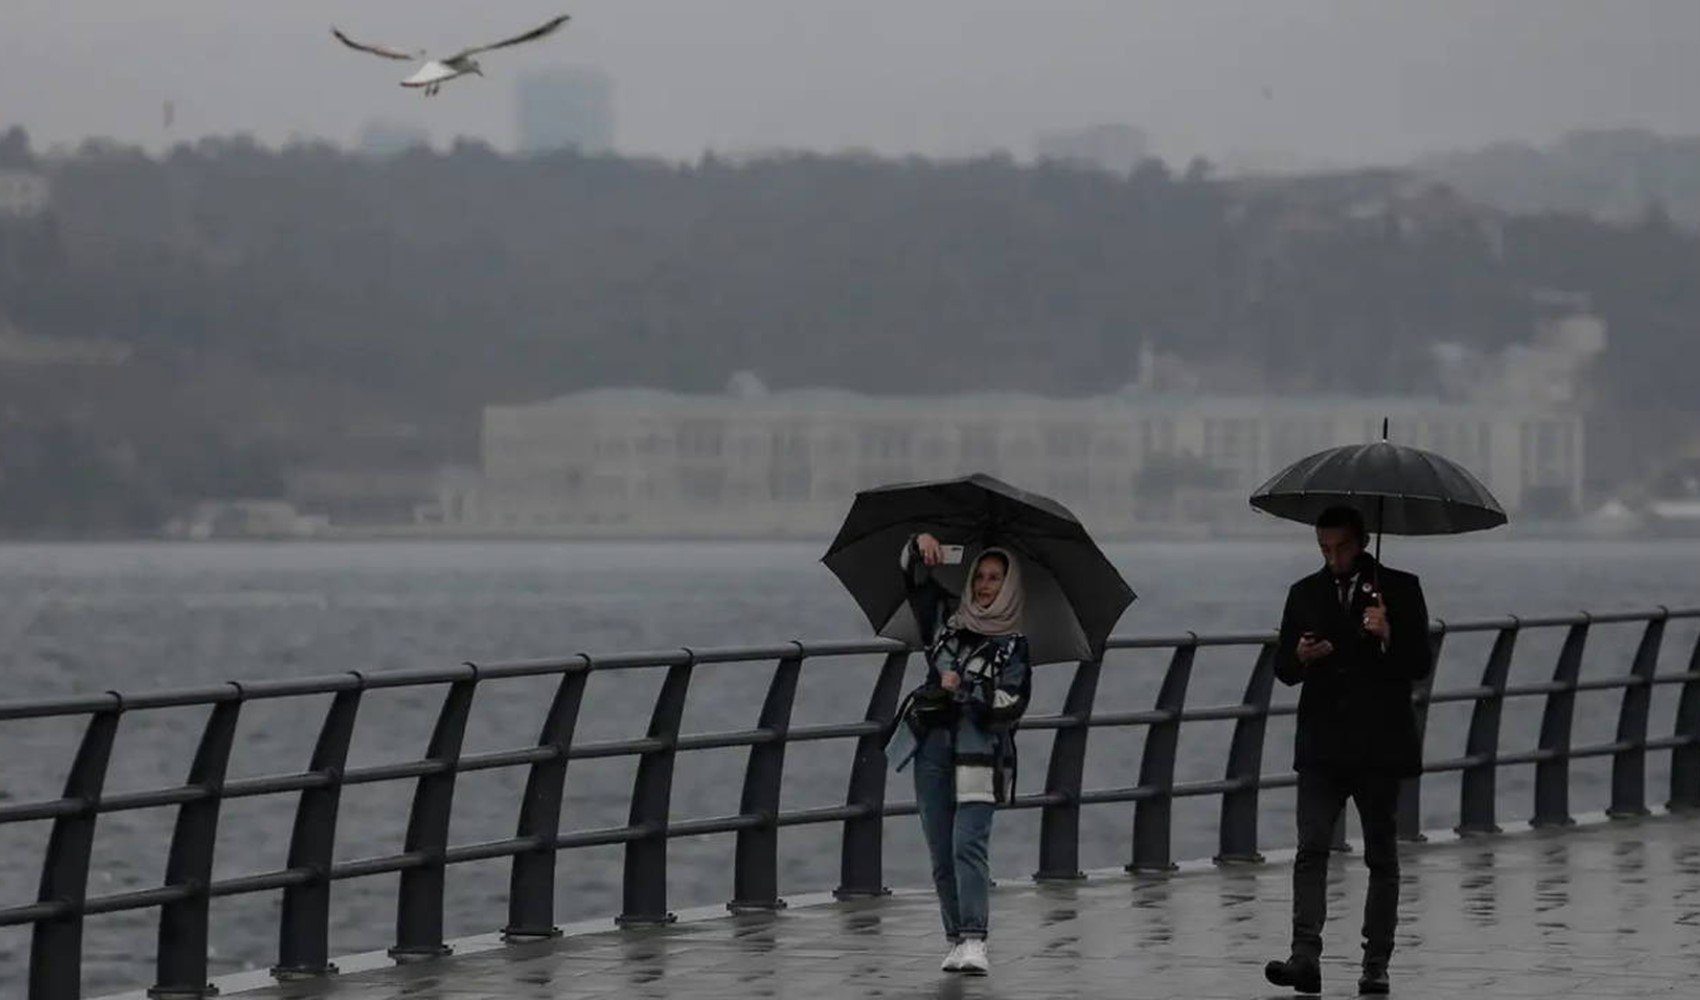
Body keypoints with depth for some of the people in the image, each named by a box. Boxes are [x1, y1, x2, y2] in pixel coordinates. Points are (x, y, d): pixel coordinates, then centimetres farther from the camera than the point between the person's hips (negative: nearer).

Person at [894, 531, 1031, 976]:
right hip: (932, 748, 4)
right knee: (941, 852, 5)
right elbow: (914, 576, 16)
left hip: (980, 755, -4)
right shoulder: (947, 616, 13)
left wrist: (962, 688, -13)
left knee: (969, 843, -17)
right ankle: (956, 939, 12)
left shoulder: (1014, 646, 2)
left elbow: (1010, 704, -7)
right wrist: (919, 546, -3)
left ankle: (974, 941, -23)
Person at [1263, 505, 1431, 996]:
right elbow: (1283, 669, 11)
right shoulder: (1306, 593, 11)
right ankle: (1305, 956, -21)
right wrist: (1300, 658, -11)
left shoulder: (1399, 589, 3)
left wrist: (1387, 638, -19)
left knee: (1382, 857, 5)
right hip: (1322, 745, 1)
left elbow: (1420, 666, -1)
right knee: (1311, 849, -12)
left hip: (1379, 744, -1)